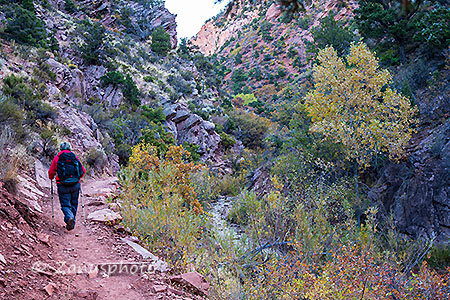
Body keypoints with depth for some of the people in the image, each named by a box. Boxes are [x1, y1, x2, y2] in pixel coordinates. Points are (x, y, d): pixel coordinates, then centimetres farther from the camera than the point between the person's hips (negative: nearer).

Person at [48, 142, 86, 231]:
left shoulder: (57, 158, 2)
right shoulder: (75, 157, 8)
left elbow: (51, 171, 1)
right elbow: (83, 170, 8)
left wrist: (51, 178, 24)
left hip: (63, 185, -2)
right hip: (75, 184, 2)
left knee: (65, 204, 3)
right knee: (74, 204, 14)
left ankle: (69, 216, -26)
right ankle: (71, 223, 13)